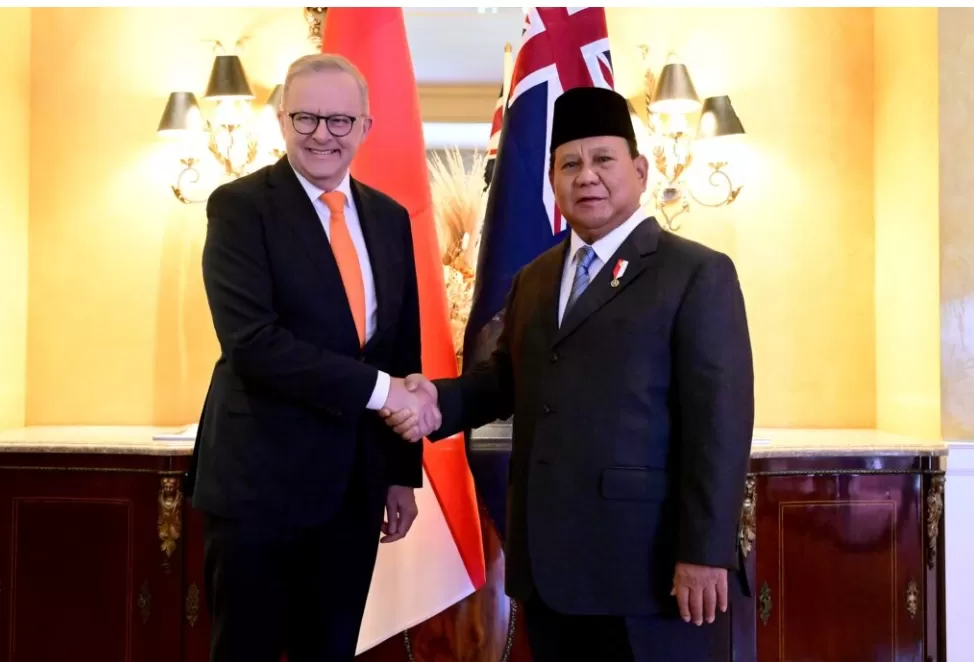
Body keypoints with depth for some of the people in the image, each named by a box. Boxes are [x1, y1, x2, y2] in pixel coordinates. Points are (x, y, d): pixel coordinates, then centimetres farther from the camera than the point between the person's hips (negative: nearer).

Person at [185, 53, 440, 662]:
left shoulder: (390, 218, 9)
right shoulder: (240, 206, -8)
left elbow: (403, 349, 12)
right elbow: (250, 341, -20)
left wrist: (403, 471, 11)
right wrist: (378, 389, -21)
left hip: (357, 481, 5)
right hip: (261, 478, -5)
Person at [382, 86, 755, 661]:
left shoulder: (698, 274, -5)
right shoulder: (534, 279, 17)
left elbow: (719, 421, -11)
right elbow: (507, 377, 19)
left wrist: (705, 553, -16)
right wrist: (438, 400, -2)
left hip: (651, 562, -6)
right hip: (549, 561, 6)